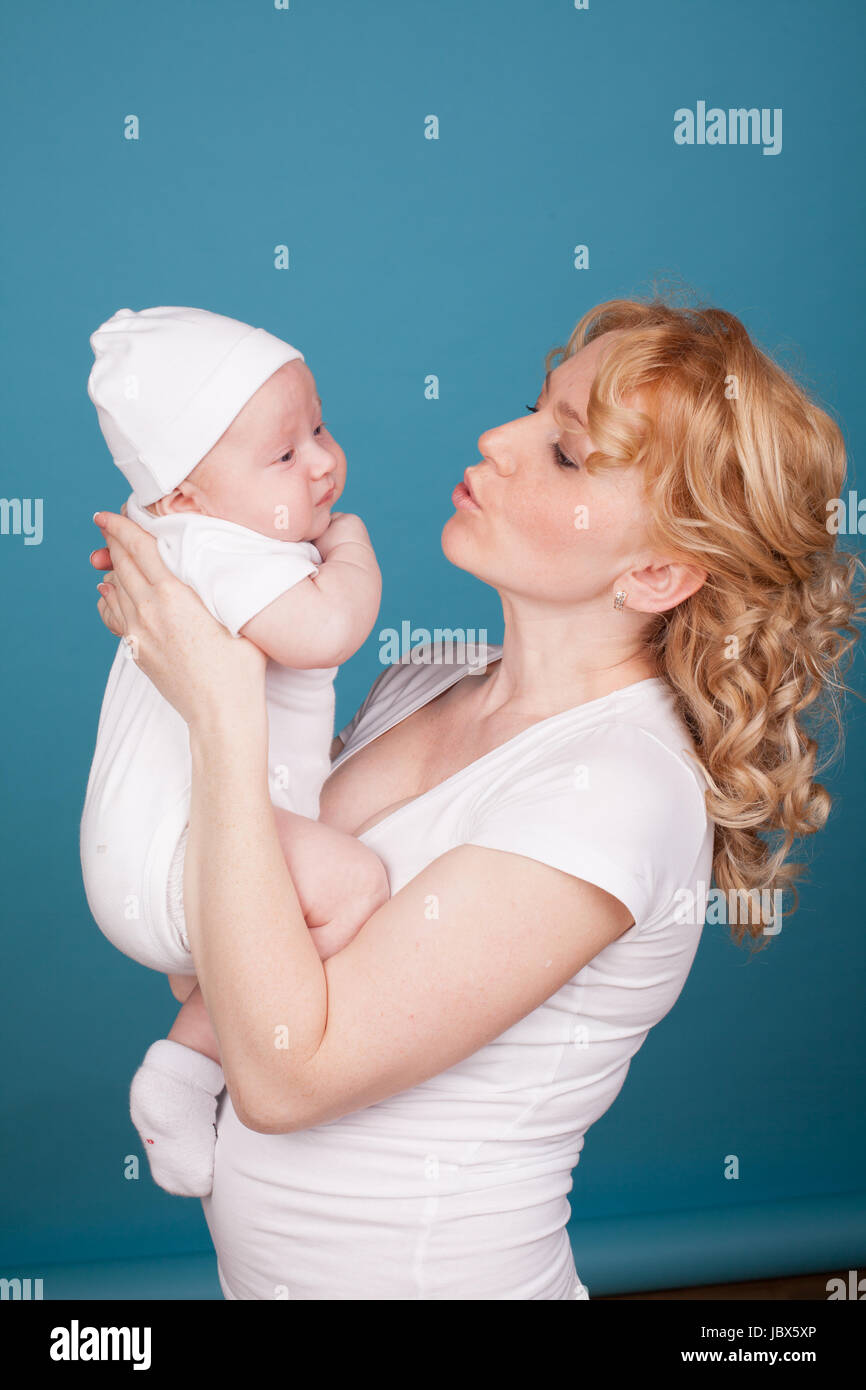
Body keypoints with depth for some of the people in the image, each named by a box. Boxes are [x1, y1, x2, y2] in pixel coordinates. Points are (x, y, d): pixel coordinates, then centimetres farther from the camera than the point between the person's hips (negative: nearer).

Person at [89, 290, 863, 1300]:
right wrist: (172, 641, -4)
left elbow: (285, 1069, -29)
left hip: (426, 1271, -6)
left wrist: (225, 709, -27)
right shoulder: (418, 692, -3)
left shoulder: (616, 788, -26)